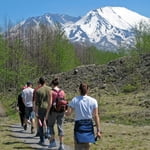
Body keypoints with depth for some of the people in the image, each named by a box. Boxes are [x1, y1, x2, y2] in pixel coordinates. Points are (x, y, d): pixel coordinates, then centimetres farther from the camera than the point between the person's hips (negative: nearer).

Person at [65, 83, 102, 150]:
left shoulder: (74, 100, -7)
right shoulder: (93, 101, -3)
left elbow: (68, 113, -9)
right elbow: (96, 116, -5)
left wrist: (65, 111, 15)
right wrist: (98, 130, -2)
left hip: (79, 125, -2)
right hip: (89, 125, 2)